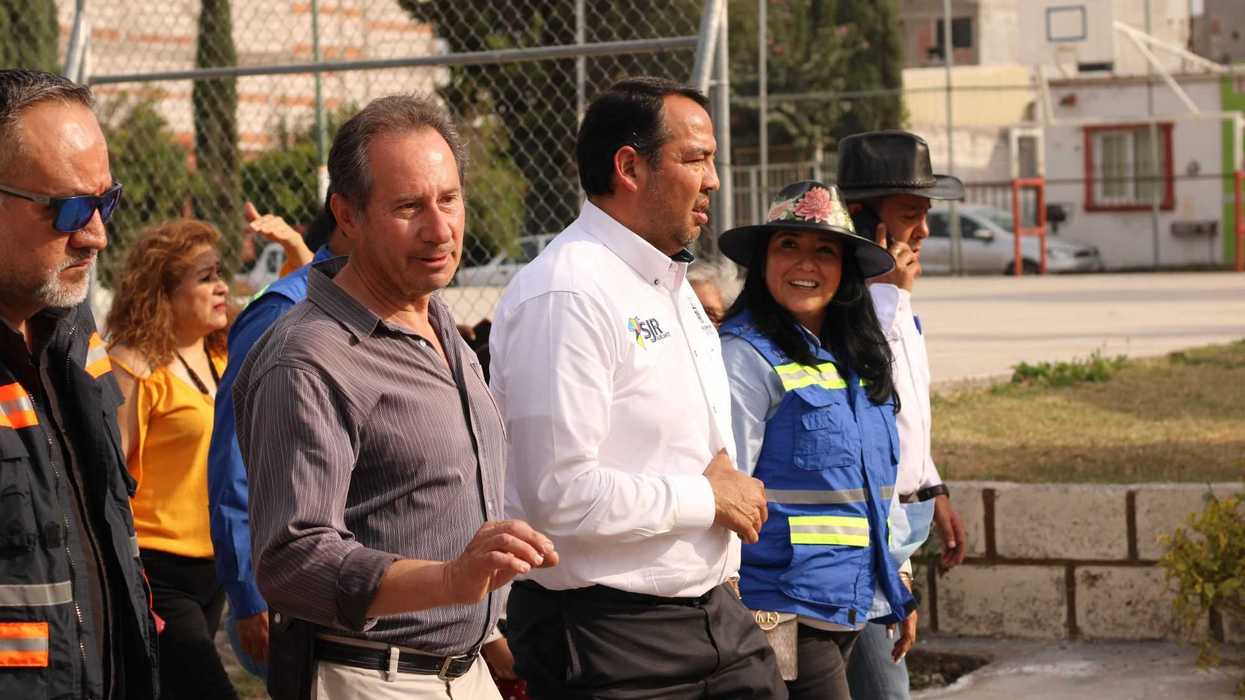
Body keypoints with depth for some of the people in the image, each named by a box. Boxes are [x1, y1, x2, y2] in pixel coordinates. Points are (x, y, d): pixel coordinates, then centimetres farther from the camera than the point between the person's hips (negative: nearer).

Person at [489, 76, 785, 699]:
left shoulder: (675, 285, 14)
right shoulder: (565, 296, -17)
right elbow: (562, 493, -24)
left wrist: (722, 466, 4)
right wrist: (708, 498, -13)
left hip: (716, 617, 9)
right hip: (608, 641, -9)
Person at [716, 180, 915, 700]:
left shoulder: (857, 359, 14)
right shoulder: (746, 356, -10)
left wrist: (899, 588, 21)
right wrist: (730, 613, -18)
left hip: (852, 604, 8)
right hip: (785, 609, -8)